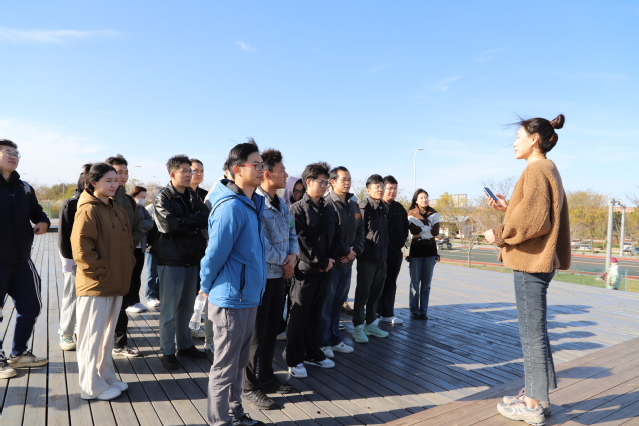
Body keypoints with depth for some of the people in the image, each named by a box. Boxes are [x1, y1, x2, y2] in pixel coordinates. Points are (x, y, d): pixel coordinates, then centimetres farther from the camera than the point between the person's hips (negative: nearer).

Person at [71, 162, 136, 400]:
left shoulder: (118, 210, 12)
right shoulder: (88, 211, -13)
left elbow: (127, 244, 18)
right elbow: (81, 248, -19)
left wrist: (127, 270, 9)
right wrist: (102, 272, -17)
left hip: (116, 284, 8)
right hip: (95, 285, -8)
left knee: (107, 335, 18)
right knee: (92, 336, 5)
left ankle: (107, 378, 31)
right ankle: (92, 387, 17)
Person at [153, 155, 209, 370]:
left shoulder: (192, 196, 11)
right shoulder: (163, 197, -7)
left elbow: (206, 218, -3)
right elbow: (168, 224, -22)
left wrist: (183, 223, -17)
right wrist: (193, 220, -12)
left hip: (191, 259, 6)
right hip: (171, 260, -6)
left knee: (187, 307, 16)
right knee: (170, 309, 5)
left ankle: (184, 345, 31)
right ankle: (167, 351, 19)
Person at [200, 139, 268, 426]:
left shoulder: (254, 203, 7)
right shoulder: (232, 206, -21)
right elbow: (215, 253, -18)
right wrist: (206, 288, -4)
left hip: (248, 297, 8)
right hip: (231, 299, -8)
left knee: (239, 362, 21)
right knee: (225, 365, 8)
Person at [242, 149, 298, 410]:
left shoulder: (282, 205, 10)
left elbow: (292, 233, 15)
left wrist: (293, 255, -6)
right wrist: (284, 261, -11)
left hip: (279, 275, 8)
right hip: (261, 276, -8)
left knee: (272, 330, 19)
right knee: (256, 333, 5)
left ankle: (266, 377, 36)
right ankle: (250, 388, 21)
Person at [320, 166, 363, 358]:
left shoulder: (353, 205, 14)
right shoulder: (327, 204, -12)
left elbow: (360, 230, 14)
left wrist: (355, 250, -3)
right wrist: (346, 250, -13)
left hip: (347, 262, 8)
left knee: (339, 301, 16)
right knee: (326, 303, 2)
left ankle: (334, 339, 29)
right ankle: (323, 342, 15)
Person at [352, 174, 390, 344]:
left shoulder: (384, 208, 12)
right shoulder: (363, 206, -11)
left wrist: (385, 252, 13)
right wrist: (364, 251, -15)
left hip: (382, 258, 7)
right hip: (367, 258, -7)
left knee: (375, 293, 15)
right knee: (362, 293, 2)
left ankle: (370, 324, 29)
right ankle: (358, 328, 13)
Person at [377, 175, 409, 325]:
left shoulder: (399, 208, 11)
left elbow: (405, 227, 21)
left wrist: (401, 242, 11)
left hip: (396, 251, 5)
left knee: (391, 283, 10)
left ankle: (388, 313, 18)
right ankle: (375, 313, 11)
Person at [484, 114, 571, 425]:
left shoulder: (536, 170, -14)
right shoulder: (548, 169, 16)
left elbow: (535, 221, -20)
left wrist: (499, 234, -11)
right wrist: (507, 207, 14)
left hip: (532, 261, -10)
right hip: (538, 260, 10)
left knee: (531, 332, -1)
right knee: (535, 330, 16)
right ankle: (539, 396, 28)